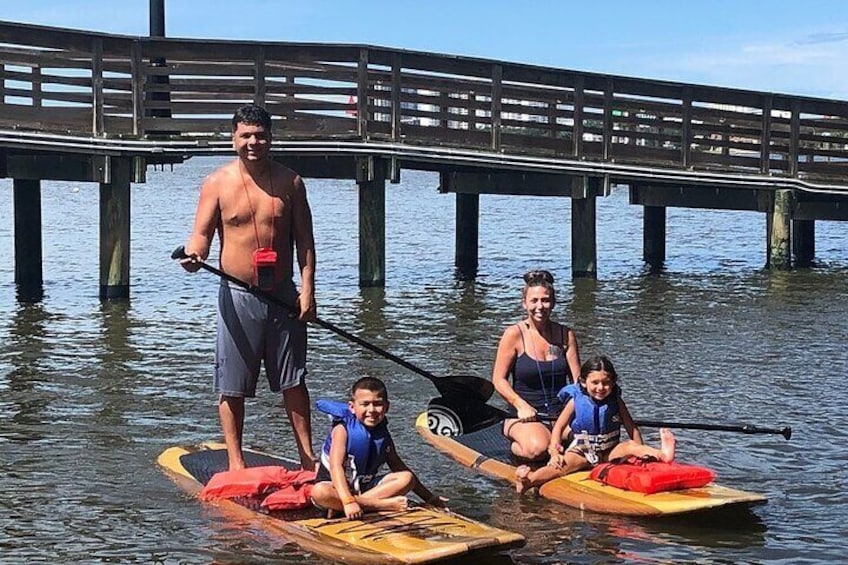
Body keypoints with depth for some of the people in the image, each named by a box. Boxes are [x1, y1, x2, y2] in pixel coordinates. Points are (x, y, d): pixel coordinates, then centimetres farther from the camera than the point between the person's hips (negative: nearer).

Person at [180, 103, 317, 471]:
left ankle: (307, 456, 20)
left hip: (283, 294, 2)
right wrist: (194, 255, -27)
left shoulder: (289, 182, 4)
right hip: (238, 297, -2)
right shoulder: (217, 183, -2)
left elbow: (304, 240, 6)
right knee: (232, 386, 2)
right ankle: (236, 462, 13)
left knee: (293, 381, 10)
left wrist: (307, 289, -3)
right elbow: (202, 233, -4)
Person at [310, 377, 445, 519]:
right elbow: (336, 466, -28)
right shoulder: (342, 430, -15)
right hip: (337, 488, -6)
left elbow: (398, 466, 13)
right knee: (319, 493, -37)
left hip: (366, 486, 6)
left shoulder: (382, 433, 2)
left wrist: (429, 497, 13)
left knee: (407, 478, -13)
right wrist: (348, 501, -44)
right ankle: (383, 505, -32)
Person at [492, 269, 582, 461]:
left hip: (561, 414, 3)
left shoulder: (566, 335, 7)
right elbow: (499, 380, -4)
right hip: (523, 416, -3)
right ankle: (516, 447, 1)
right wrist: (522, 406, -19)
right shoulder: (514, 334, -4)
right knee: (538, 448, -35)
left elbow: (577, 380, 4)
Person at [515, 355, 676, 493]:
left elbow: (632, 429, 4)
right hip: (582, 452, -2)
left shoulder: (616, 402, 0)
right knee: (567, 463, -32)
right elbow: (559, 427, -2)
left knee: (631, 446, -25)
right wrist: (555, 452, -16)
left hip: (610, 452, 2)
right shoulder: (576, 401, -5)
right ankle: (528, 480, -54)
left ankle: (663, 454, -52)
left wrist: (642, 452, -8)